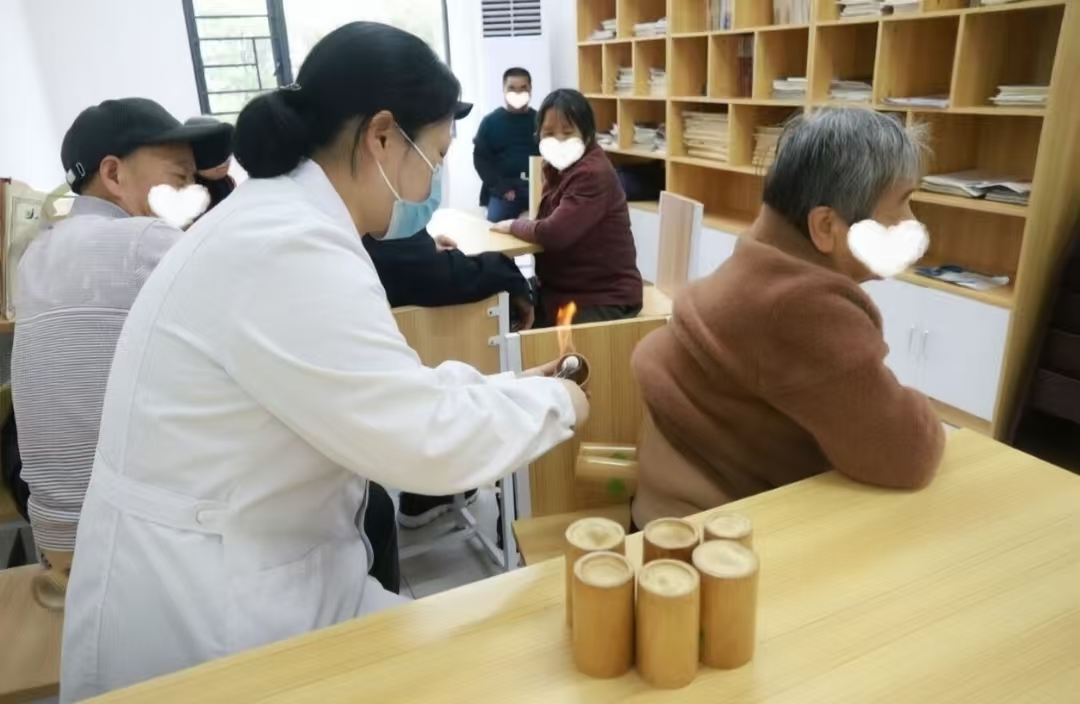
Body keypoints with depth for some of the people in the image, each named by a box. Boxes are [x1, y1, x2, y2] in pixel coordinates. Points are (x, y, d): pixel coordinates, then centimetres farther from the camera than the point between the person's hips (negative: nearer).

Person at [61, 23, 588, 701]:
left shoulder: (283, 219, 5)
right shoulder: (286, 249, -27)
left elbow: (375, 388, 13)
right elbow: (428, 443, -27)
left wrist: (498, 386, 8)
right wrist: (552, 401, -9)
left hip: (254, 575, 9)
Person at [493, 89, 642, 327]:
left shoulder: (593, 174, -22)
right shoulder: (559, 167, 8)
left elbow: (553, 234, -28)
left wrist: (513, 226, -11)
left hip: (603, 300, -8)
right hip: (563, 289, 8)